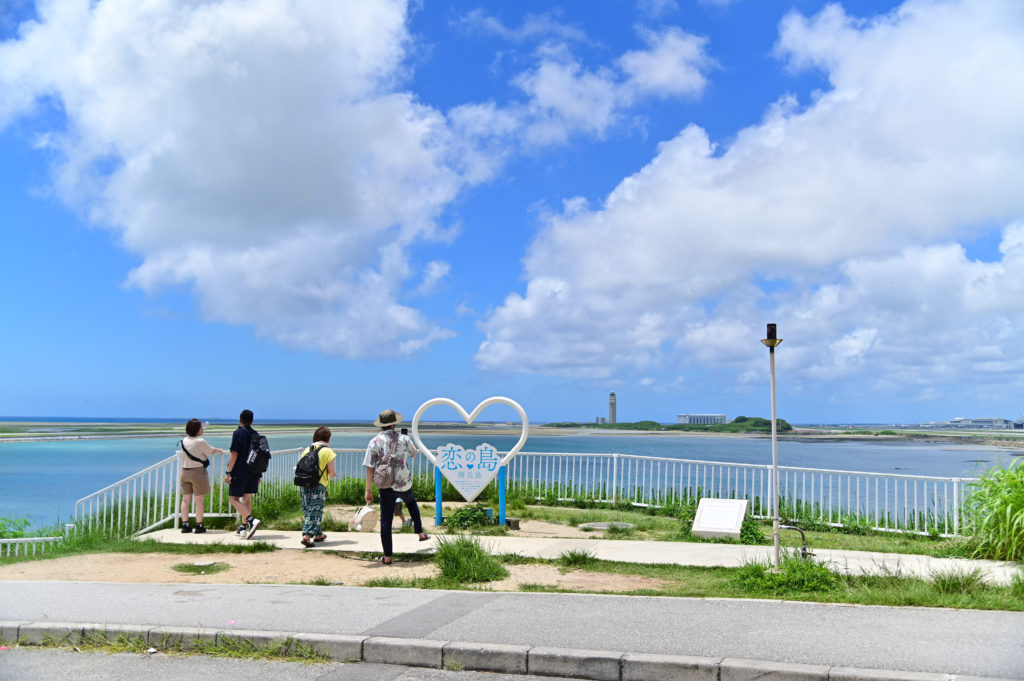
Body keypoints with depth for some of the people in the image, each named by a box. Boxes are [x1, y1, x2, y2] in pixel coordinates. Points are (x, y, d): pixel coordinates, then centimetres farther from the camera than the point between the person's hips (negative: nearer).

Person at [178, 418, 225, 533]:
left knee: (186, 499, 9)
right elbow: (211, 451, -1)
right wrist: (220, 451, 21)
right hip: (197, 471, -6)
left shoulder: (184, 441, 6)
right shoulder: (200, 442, -15)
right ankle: (199, 526, 5)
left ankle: (185, 525, 10)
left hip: (185, 472, 6)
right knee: (199, 500, 1)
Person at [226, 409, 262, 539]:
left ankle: (251, 520, -22)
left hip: (240, 472, -7)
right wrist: (258, 475, 22)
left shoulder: (238, 433, -9)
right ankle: (244, 528, 16)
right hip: (253, 473, 7)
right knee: (247, 499, 13)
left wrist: (228, 472, -11)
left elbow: (234, 454, -14)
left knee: (233, 498, -4)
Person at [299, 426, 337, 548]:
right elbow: (331, 471, -5)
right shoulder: (328, 451, -2)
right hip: (319, 484, -5)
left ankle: (318, 534, 28)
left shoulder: (307, 449, 11)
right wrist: (333, 474, 17)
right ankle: (306, 536, -16)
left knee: (307, 510, 15)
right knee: (315, 511, -3)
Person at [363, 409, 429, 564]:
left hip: (386, 487, -1)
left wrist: (368, 490, -2)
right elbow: (414, 453, 18)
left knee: (386, 521, 5)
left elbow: (370, 469, -8)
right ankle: (420, 532, 38)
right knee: (411, 502, 34)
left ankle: (387, 557, 9)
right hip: (404, 485, 1)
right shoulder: (404, 439, -4)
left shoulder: (374, 442, -7)